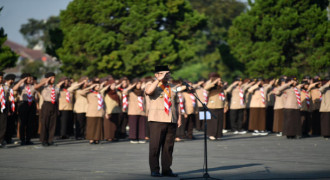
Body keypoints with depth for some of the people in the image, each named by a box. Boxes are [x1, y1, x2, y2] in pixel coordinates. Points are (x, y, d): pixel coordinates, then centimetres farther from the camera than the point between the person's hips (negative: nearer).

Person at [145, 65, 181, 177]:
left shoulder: (173, 88, 20)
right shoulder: (153, 87, 2)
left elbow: (176, 103, 22)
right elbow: (148, 91, -22)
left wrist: (179, 117, 13)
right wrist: (159, 80, -17)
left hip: (171, 121, 5)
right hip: (157, 121, -5)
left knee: (169, 146, 5)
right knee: (155, 146, -5)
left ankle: (166, 169, 11)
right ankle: (154, 170, 0)